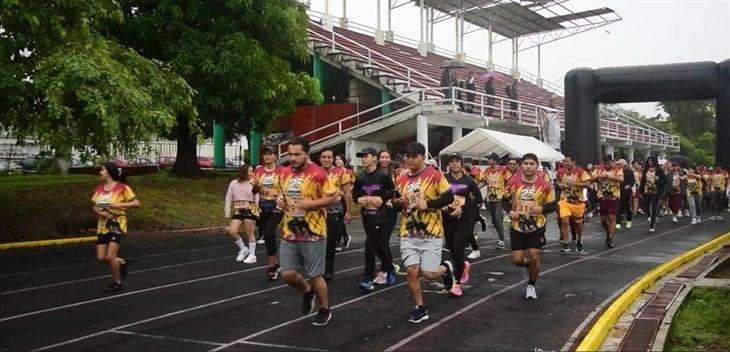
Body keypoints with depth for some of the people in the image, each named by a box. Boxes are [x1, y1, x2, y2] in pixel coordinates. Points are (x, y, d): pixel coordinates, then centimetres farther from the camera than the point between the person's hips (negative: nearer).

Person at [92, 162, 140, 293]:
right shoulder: (100, 187, 6)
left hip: (117, 225, -6)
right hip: (103, 226, 6)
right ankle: (122, 262, 29)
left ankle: (117, 282, 10)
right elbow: (95, 207, 11)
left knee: (110, 256, -11)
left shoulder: (122, 187, -11)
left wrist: (119, 204, -22)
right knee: (101, 257, 2)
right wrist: (100, 212, -11)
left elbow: (136, 203, -11)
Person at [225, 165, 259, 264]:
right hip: (238, 211, 3)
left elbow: (257, 199, -1)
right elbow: (229, 198, 6)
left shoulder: (253, 184, -2)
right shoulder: (233, 183, 2)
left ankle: (252, 255, 14)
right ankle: (243, 249, 14)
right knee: (232, 231, -7)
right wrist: (227, 213, 3)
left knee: (249, 233, 1)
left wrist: (257, 213, -8)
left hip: (250, 210, -3)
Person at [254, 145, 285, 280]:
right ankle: (274, 263, 25)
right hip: (263, 207, 5)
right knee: (266, 235, 8)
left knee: (268, 233, -19)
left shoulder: (281, 170, -5)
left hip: (277, 206, -5)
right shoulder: (258, 170, 7)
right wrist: (256, 184, -9)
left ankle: (272, 265, -4)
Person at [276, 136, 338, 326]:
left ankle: (324, 310, 25)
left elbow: (332, 197, -12)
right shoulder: (284, 173, 6)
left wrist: (310, 204, -22)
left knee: (314, 275, 4)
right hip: (289, 233, 6)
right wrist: (279, 201, 0)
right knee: (287, 273, 3)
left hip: (313, 234, -5)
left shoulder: (318, 173, -15)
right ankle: (307, 292, 34)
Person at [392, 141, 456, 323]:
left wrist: (428, 204, -20)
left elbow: (449, 198, -10)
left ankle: (446, 268, 31)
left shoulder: (435, 175, -8)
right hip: (408, 234, 4)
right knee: (411, 271, -3)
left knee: (429, 273, -5)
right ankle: (420, 309, 13)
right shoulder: (401, 179, 7)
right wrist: (398, 202, -7)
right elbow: (396, 202, 16)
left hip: (431, 233, -4)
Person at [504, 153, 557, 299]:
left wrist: (542, 209, -20)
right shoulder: (513, 182, -5)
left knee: (534, 257, -6)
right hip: (517, 227, 2)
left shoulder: (545, 185, -9)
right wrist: (510, 212, -10)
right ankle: (531, 266, 36)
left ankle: (531, 285, 19)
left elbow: (552, 205, 0)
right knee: (517, 260, -1)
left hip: (537, 227, -2)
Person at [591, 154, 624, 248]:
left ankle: (611, 238, 0)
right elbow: (592, 179, -3)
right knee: (603, 218, 9)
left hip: (614, 196, -3)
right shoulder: (599, 169, 4)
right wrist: (599, 176, -23)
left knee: (612, 217, -7)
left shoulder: (618, 169, -5)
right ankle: (609, 232, 35)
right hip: (602, 196, 3)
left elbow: (621, 179, -23)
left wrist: (609, 176, -35)